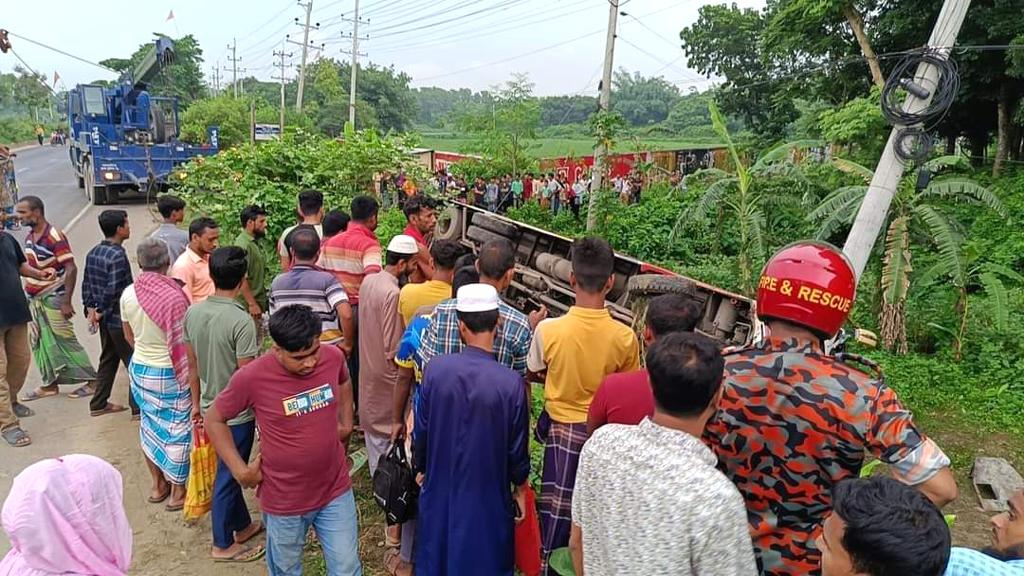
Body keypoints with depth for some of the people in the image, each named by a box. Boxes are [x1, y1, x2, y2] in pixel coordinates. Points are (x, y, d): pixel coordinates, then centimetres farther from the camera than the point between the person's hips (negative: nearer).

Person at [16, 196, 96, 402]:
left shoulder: (55, 236, -17)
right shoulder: (29, 237, 8)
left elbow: (71, 269, -20)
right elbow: (30, 267, 17)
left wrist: (67, 301, -22)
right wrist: (28, 294, 13)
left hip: (53, 298, -8)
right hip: (35, 299, 8)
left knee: (65, 341, -3)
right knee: (40, 343, 11)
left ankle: (93, 380, 6)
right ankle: (50, 384, 21)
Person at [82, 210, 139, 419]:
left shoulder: (93, 253, 7)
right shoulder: (118, 255, -21)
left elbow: (86, 284, 11)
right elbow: (113, 290, -24)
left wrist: (90, 308, 10)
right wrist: (101, 312, -11)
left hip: (106, 319, 9)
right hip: (120, 319, -9)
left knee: (108, 360, 20)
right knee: (135, 362, 1)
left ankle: (99, 404, 28)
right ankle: (138, 407, 7)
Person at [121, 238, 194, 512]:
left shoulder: (128, 294, -5)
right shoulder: (174, 296, -23)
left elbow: (129, 335, 9)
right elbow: (184, 342, -17)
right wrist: (191, 374, -5)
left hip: (139, 368, 6)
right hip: (169, 373, -6)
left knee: (150, 425, 20)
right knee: (176, 428, 8)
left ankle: (158, 484, 34)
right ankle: (177, 491, 20)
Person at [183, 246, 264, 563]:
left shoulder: (193, 312, -4)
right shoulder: (241, 321, -25)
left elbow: (192, 364, 6)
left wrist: (196, 402, 18)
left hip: (210, 407, 7)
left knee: (229, 470, 22)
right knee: (228, 476, 9)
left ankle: (242, 525, 40)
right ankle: (223, 544, 26)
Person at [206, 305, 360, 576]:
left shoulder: (333, 357, -13)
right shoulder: (251, 377, -23)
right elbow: (214, 420, -6)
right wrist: (241, 471, -9)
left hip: (336, 491, 2)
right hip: (284, 500, -2)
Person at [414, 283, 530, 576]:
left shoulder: (435, 369, -15)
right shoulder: (511, 382, -22)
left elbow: (422, 431, -4)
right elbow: (517, 446, -12)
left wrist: (421, 469, 14)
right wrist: (520, 488, 6)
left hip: (441, 489, 3)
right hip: (487, 493, -2)